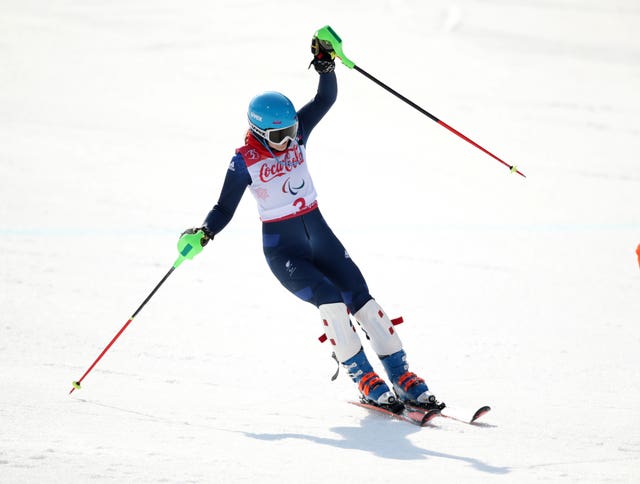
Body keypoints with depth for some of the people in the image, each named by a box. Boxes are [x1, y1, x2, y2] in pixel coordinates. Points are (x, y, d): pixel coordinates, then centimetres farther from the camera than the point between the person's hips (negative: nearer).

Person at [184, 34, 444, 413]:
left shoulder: (296, 131, -1)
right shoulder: (245, 161, -11)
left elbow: (326, 98, -11)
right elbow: (225, 209, -6)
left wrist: (325, 64, -26)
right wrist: (204, 233, -23)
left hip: (319, 235, 4)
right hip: (282, 249, -4)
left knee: (363, 301, -5)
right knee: (331, 301, -24)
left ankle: (403, 379, 1)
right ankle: (365, 382, -15)